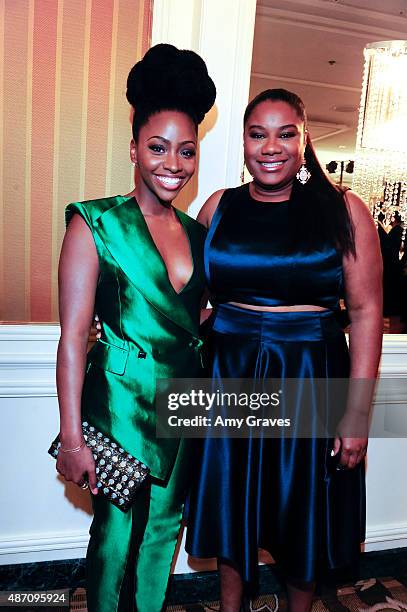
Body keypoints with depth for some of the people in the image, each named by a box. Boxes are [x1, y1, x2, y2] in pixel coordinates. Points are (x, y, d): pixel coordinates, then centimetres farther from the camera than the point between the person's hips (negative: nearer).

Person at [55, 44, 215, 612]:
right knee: (117, 530, 12)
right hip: (123, 398, -5)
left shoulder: (196, 231, 6)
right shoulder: (96, 224, -10)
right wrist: (72, 438, -14)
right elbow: (73, 337, -13)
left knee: (164, 524, 20)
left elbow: (199, 320, 10)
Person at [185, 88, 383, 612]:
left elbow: (366, 312, -6)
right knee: (233, 505, 17)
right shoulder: (219, 207, 2)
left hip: (311, 378, -1)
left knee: (303, 512, 16)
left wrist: (358, 411, -10)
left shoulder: (343, 211, -4)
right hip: (229, 374, 2)